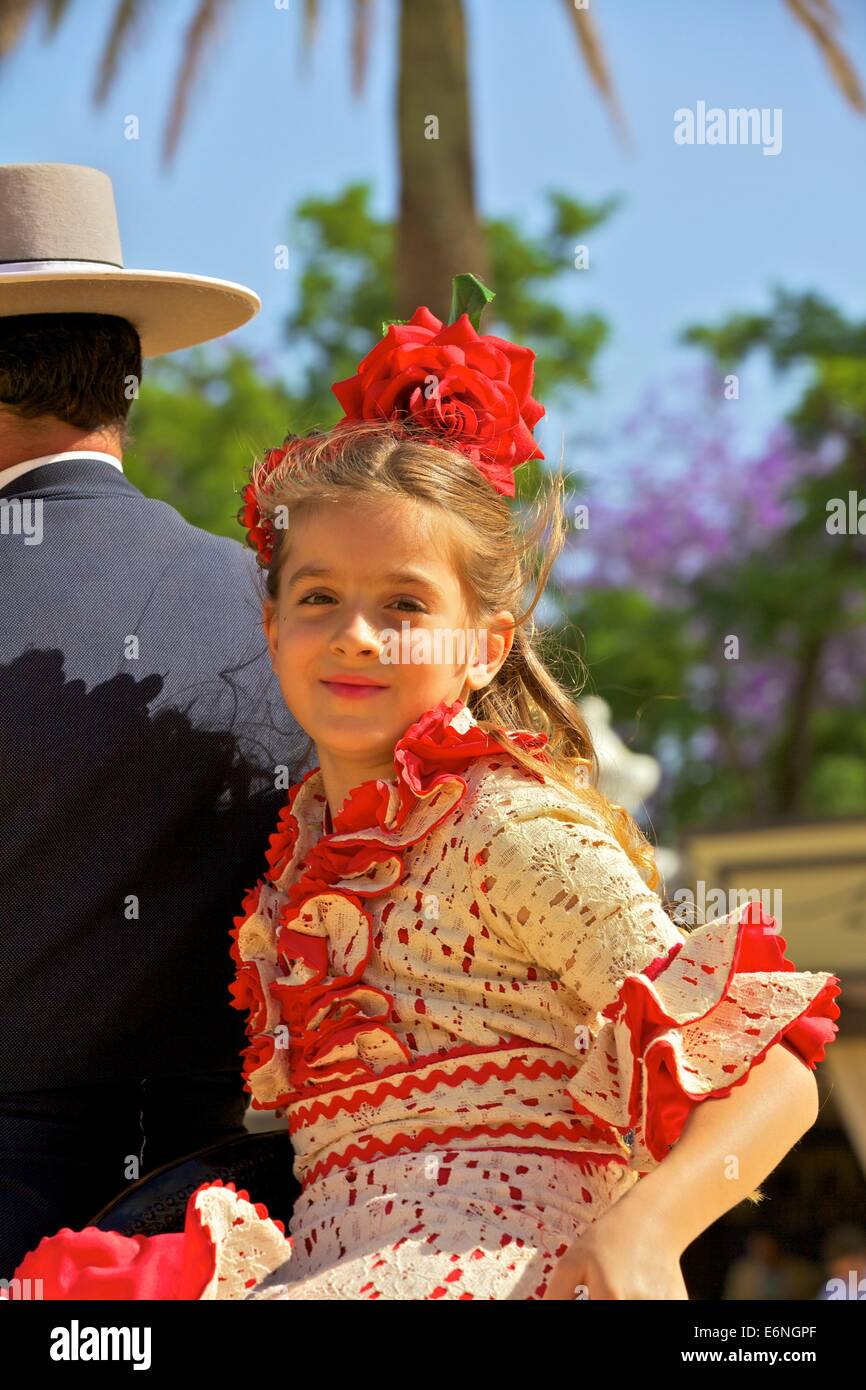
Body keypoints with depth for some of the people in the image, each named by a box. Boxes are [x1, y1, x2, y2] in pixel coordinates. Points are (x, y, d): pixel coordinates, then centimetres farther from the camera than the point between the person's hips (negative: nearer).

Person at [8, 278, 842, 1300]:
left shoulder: (514, 831, -5)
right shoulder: (310, 849, 16)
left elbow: (771, 1076, -11)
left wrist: (642, 1232, -27)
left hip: (506, 1271, -6)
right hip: (330, 1264, 6)